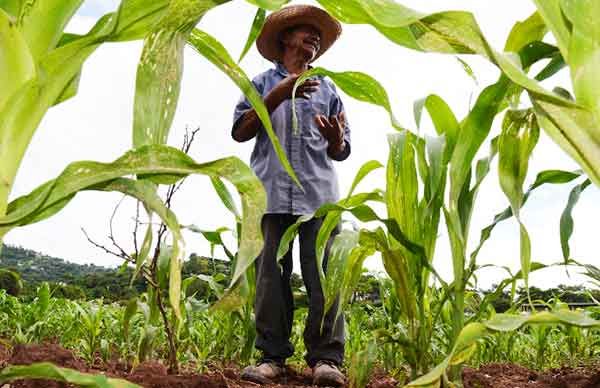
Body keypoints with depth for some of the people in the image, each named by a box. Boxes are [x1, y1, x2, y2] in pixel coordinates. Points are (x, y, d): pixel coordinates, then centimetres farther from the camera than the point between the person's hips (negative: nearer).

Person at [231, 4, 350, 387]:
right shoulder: (263, 83, 18)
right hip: (271, 192, -1)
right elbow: (240, 132, 4)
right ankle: (273, 356, 0)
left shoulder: (327, 88, 24)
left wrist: (335, 138, -5)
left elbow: (341, 151, 20)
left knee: (323, 276, -8)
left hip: (319, 193, 1)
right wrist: (277, 96, -5)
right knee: (271, 276, -4)